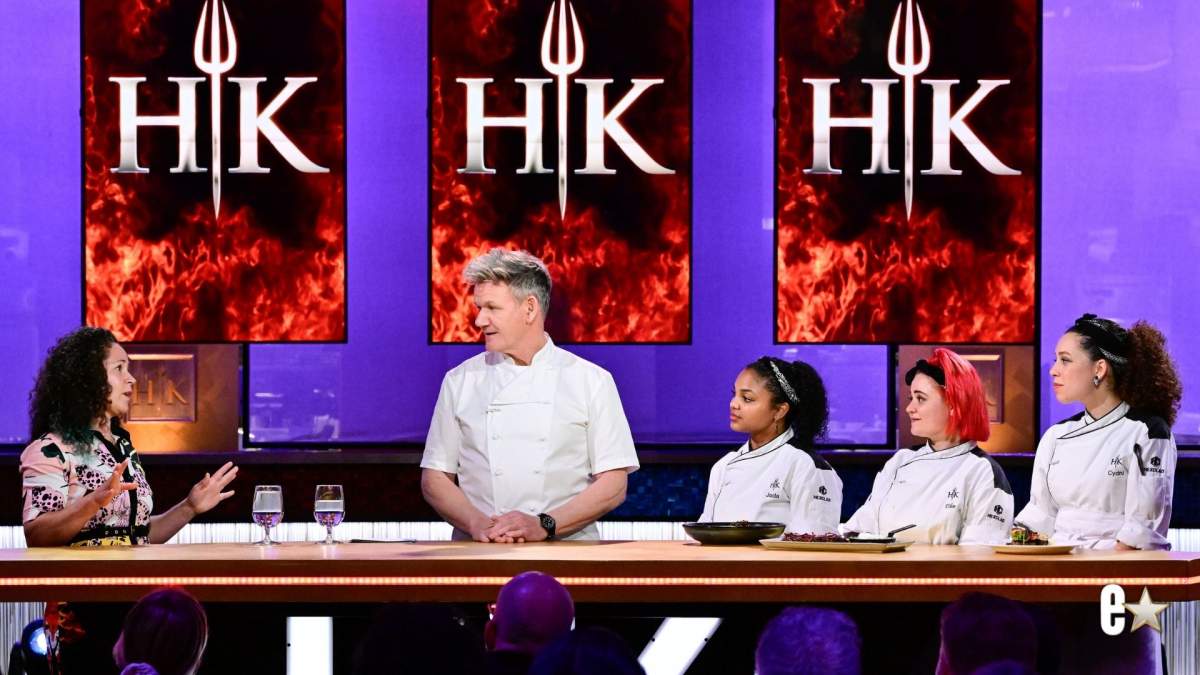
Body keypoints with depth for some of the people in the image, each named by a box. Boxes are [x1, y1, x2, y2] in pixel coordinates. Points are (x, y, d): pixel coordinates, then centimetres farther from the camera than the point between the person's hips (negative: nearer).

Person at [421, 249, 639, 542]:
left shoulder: (592, 382, 8)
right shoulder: (460, 382, 14)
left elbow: (613, 485, 3)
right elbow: (435, 479, 13)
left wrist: (544, 526, -10)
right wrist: (477, 524, -6)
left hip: (568, 550, -1)